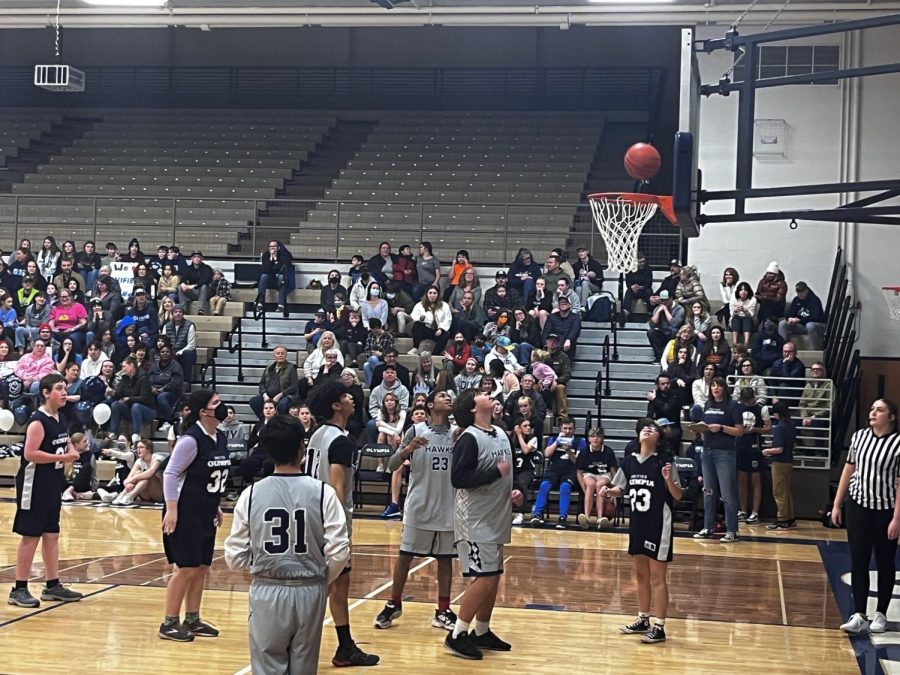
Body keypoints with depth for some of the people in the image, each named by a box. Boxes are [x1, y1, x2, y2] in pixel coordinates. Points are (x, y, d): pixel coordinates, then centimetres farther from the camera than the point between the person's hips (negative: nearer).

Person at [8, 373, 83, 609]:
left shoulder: (60, 419, 10)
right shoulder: (38, 421, -16)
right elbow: (30, 454, -24)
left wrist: (71, 450, 3)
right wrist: (62, 457, -20)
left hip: (53, 485, 9)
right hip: (35, 485, -9)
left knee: (51, 535, 13)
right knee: (30, 536, -4)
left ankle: (52, 586, 21)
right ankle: (19, 589, 2)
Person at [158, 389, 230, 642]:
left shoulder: (219, 438, 8)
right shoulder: (191, 439, -17)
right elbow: (170, 473, -16)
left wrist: (216, 507, 20)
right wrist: (171, 509, -20)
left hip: (206, 514, 8)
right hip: (185, 513, -8)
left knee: (202, 568, 11)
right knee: (186, 568, -5)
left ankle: (192, 620, 22)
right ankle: (169, 624, 4)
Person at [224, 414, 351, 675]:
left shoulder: (251, 494, -6)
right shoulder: (322, 492, -8)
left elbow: (235, 557, -2)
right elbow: (339, 551, -10)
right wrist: (321, 579, 9)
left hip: (267, 593, 0)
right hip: (309, 593, 0)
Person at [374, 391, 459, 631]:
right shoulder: (416, 430, -5)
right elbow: (392, 466, -8)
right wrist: (407, 450, -26)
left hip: (449, 508, 3)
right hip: (419, 506, -3)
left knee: (445, 558, 8)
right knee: (405, 555, 5)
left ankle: (443, 611, 16)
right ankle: (394, 605, 18)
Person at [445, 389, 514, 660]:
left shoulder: (501, 434, 10)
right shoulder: (469, 438, -16)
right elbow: (458, 478, -24)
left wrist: (513, 490, 6)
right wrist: (496, 472, -23)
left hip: (496, 518, 8)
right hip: (475, 520, -8)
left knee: (493, 577, 12)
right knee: (484, 578, -11)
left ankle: (482, 632, 24)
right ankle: (457, 635, -1)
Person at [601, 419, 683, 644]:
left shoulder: (663, 462, -11)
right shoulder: (629, 462, 4)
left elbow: (678, 496, -8)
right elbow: (620, 489, 16)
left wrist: (669, 480, -26)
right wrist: (608, 491, -4)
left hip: (658, 525, -6)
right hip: (637, 523, 6)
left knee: (657, 577, -2)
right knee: (640, 574, 16)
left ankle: (659, 627, 4)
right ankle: (643, 620, 29)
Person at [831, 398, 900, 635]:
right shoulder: (859, 436, 2)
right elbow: (849, 470, 10)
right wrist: (837, 504, 11)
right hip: (858, 506, 4)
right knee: (858, 562, 3)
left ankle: (880, 614, 21)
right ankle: (859, 616, 6)